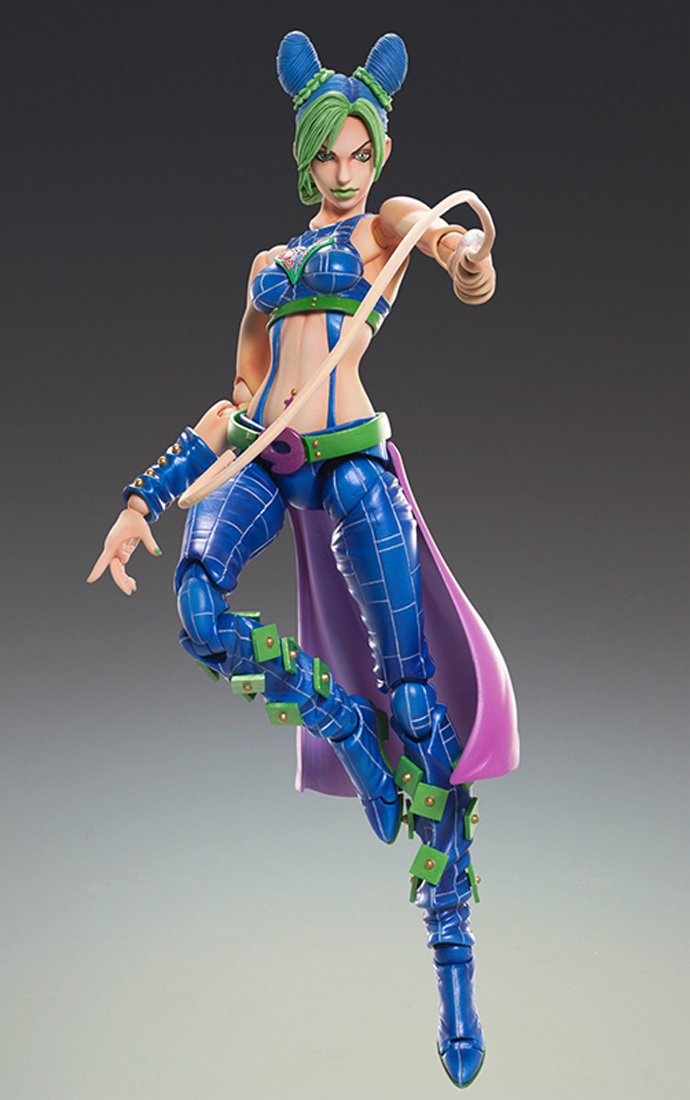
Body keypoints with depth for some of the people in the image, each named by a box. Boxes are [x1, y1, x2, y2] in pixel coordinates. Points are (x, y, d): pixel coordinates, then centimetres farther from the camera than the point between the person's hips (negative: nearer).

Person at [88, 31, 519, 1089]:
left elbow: (441, 221, -13)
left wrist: (466, 245, -39)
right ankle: (344, 723, 0)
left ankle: (452, 957, 0)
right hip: (264, 458, 4)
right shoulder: (270, 263, 25)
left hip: (351, 460, -4)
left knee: (419, 702, -9)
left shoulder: (386, 223, 12)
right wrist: (144, 496, 15)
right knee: (202, 613, -27)